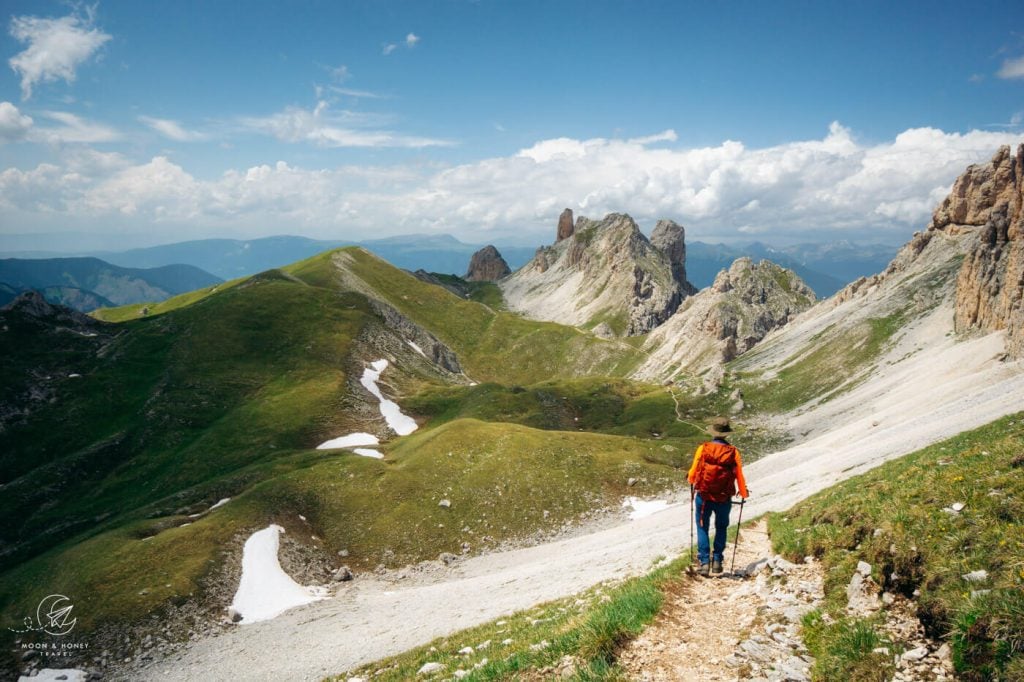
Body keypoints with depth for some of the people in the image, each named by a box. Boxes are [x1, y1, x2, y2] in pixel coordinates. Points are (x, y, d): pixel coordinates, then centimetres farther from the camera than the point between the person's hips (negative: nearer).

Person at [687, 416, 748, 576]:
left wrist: (691, 480, 20)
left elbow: (693, 473, -3)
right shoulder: (733, 452, -7)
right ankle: (717, 561, 18)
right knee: (721, 528, 21)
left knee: (702, 528, 12)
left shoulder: (703, 448, -9)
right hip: (724, 499, 1)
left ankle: (704, 561, 4)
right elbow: (739, 477, -2)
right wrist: (744, 493, 16)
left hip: (703, 497, -1)